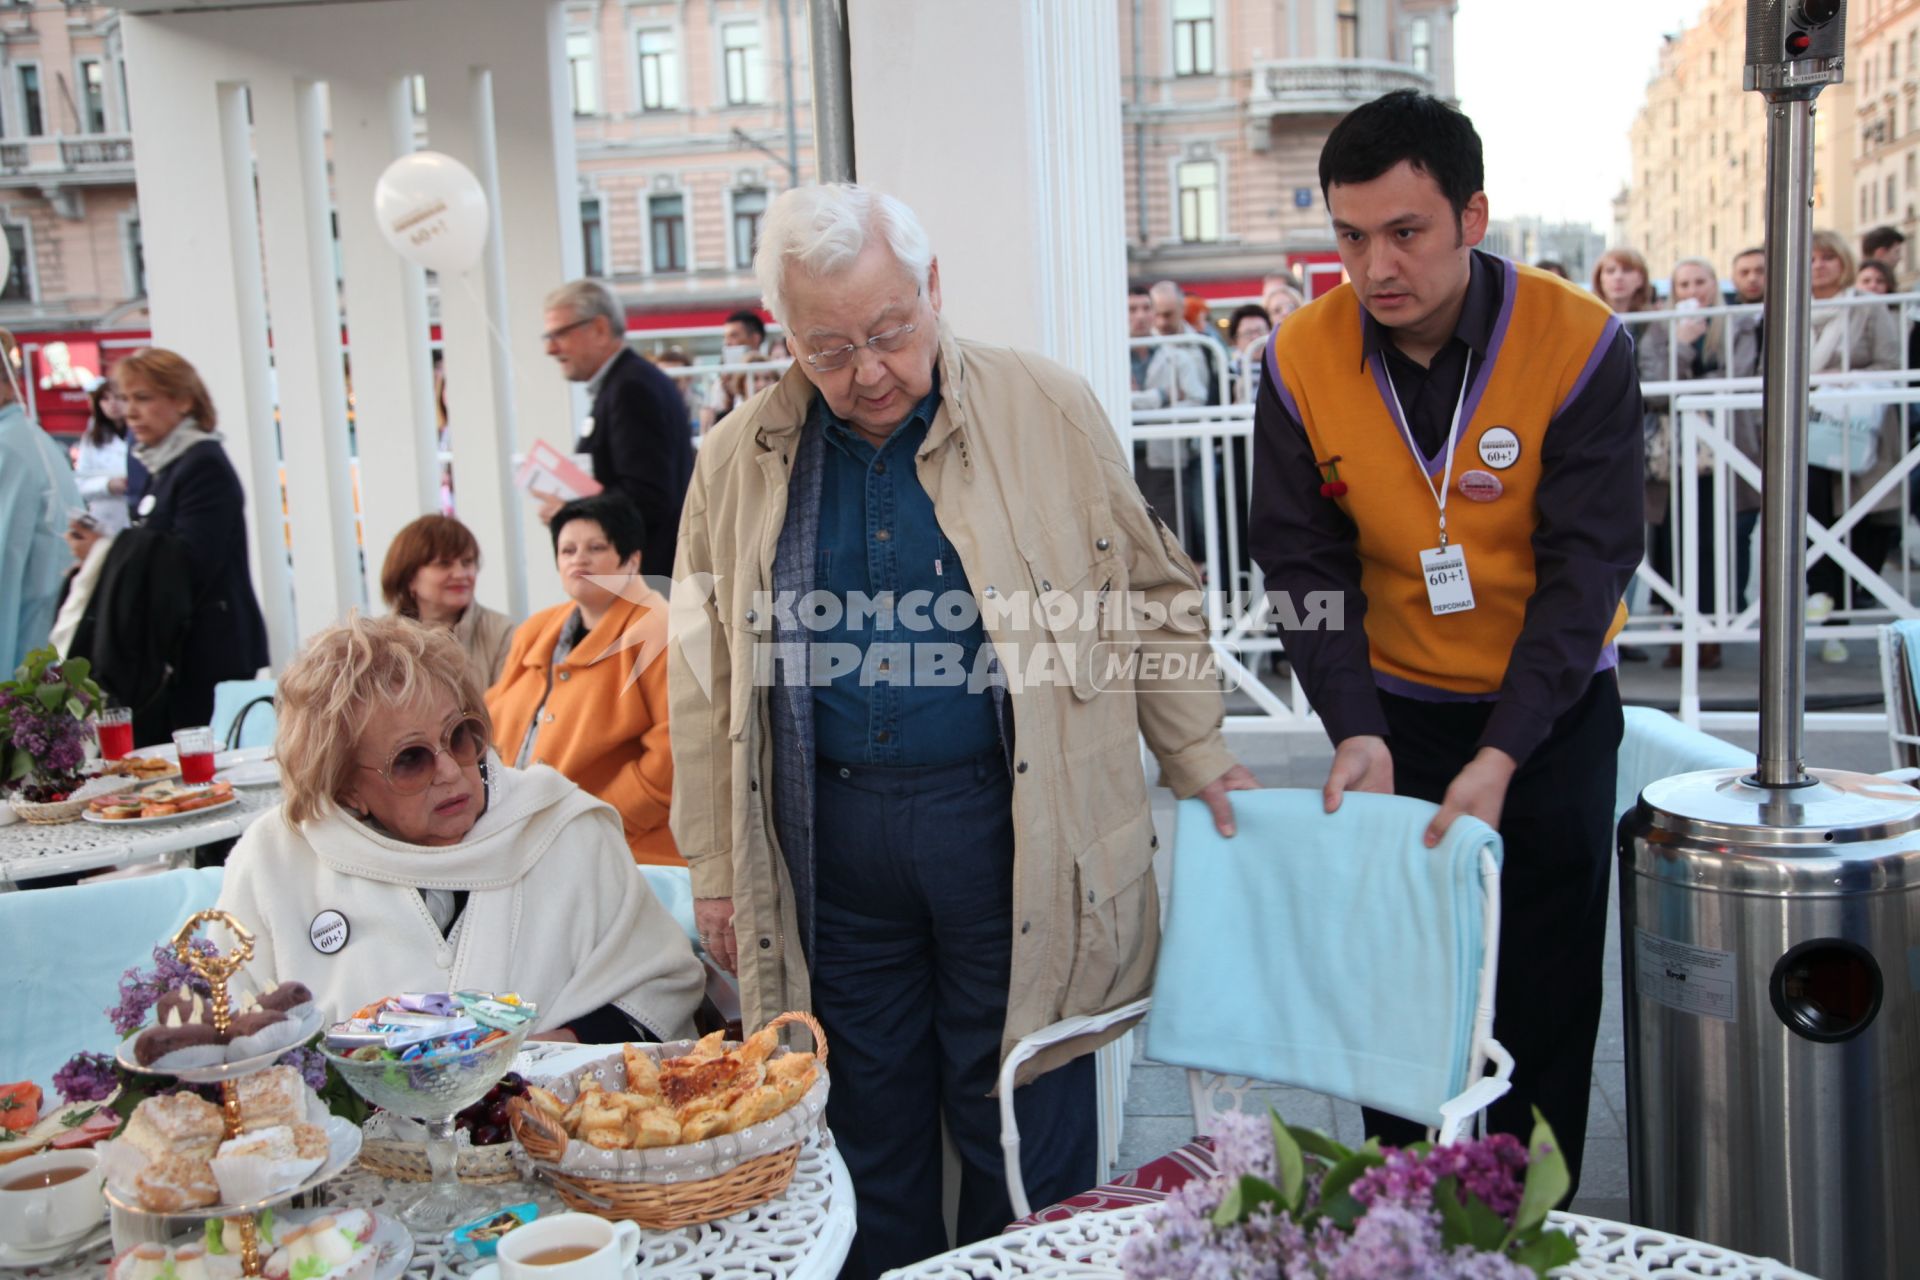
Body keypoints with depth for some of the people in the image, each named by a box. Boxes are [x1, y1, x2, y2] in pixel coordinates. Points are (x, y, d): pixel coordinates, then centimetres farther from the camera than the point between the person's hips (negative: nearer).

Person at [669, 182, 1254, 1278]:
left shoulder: (1047, 411, 0)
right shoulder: (740, 461, 5)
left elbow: (1148, 598, 8)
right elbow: (708, 679, 9)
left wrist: (1199, 761, 6)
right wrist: (716, 870, 9)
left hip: (1009, 827, -2)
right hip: (832, 838, 2)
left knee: (1024, 1142, 7)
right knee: (867, 1135, 13)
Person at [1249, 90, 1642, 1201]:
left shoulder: (1581, 346, -17)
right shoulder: (1304, 358, -11)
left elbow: (1586, 568, -17)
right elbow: (1304, 562, -6)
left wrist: (1501, 755, -24)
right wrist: (1355, 729, -17)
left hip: (1553, 707, -1)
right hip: (1396, 712, 1)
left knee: (1547, 985, 6)